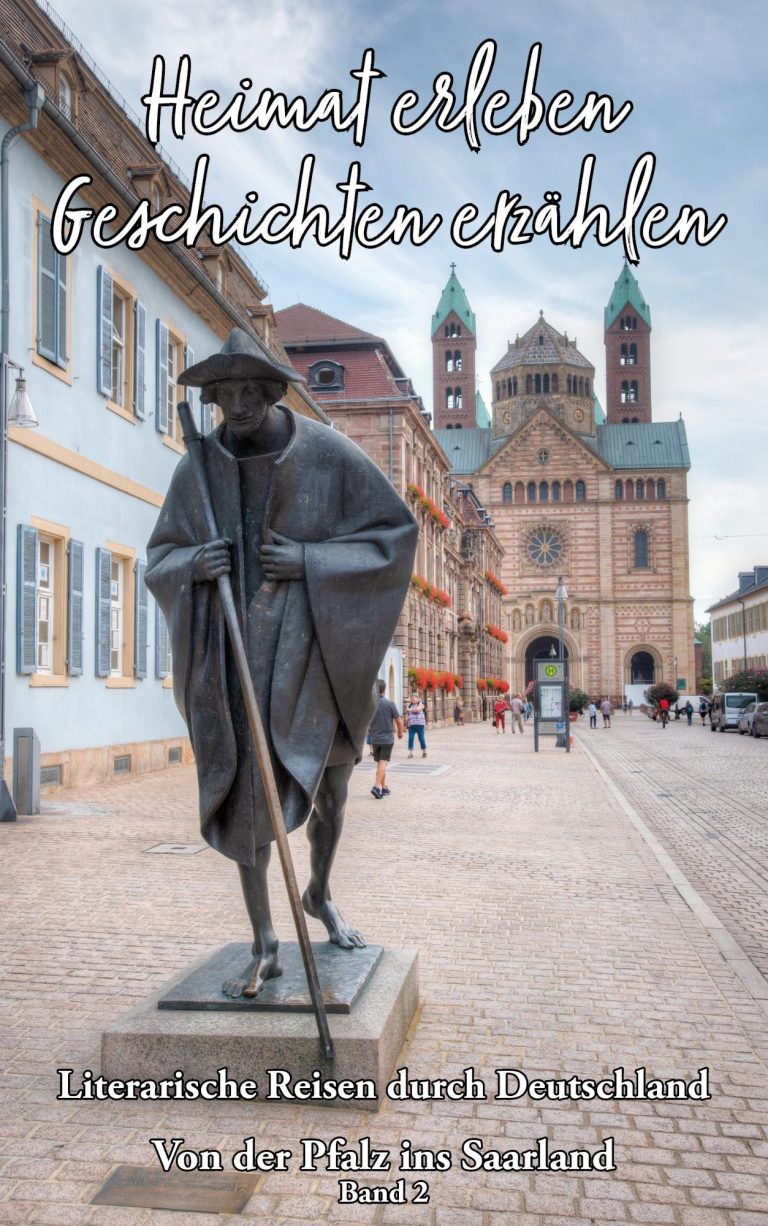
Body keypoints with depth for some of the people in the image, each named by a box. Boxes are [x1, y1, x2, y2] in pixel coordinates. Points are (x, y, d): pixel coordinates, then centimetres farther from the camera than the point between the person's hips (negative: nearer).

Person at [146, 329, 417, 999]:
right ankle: (265, 946, 7)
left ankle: (320, 891, 40)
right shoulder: (199, 467, 0)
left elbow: (397, 530, -5)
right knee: (245, 785, -5)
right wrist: (192, 563, -15)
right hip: (233, 646, 1)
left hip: (312, 641, 0)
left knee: (328, 780, 11)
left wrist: (311, 559, -16)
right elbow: (160, 555, 10)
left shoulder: (329, 454, -8)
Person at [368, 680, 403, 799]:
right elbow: (398, 721, -6)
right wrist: (400, 733, 12)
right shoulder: (389, 703, -10)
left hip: (375, 739, 3)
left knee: (380, 763, 14)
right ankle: (377, 786, -18)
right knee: (383, 763, -4)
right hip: (387, 738, -3)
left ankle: (384, 788, 20)